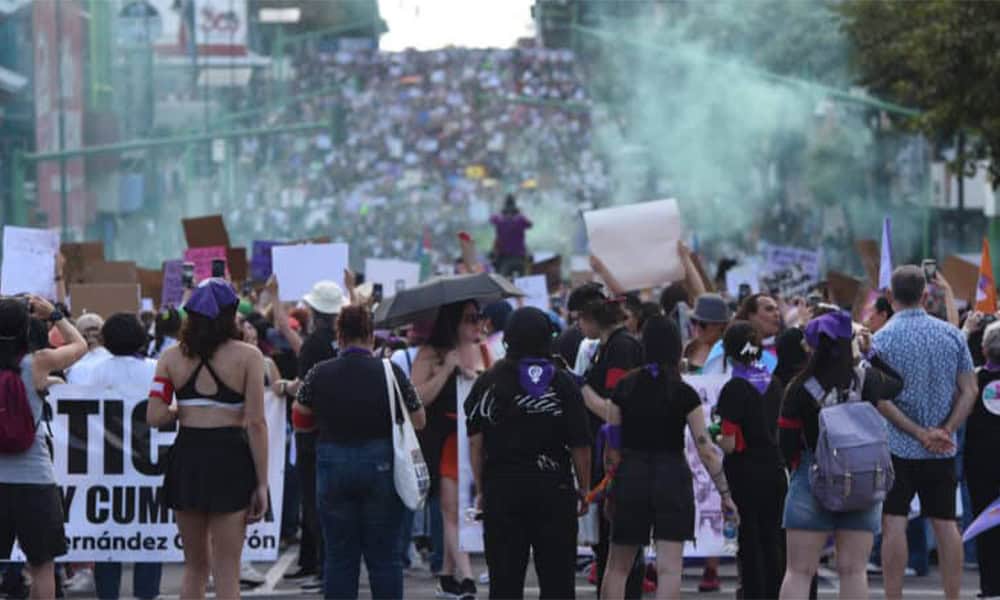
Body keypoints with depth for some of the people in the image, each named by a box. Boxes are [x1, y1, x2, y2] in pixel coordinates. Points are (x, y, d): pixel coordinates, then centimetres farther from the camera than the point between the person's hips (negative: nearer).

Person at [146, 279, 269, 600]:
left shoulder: (172, 357, 5)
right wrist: (261, 483, -5)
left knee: (195, 565, 17)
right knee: (226, 573, 1)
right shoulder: (247, 356, -4)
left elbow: (155, 417, -3)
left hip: (186, 457, 3)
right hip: (230, 457, -3)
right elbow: (256, 423, -8)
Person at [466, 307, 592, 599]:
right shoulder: (563, 383, -3)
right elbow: (580, 445, -4)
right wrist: (584, 491, 5)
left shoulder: (489, 382, 0)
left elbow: (475, 443, -1)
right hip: (554, 487, -1)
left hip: (501, 487, 1)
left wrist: (481, 489, 5)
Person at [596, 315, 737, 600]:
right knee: (669, 567, -3)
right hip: (672, 477, -2)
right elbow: (705, 450, -7)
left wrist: (609, 488, 12)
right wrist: (725, 493, 0)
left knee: (617, 566, 13)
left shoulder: (625, 387, 1)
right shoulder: (684, 394, -6)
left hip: (630, 476, 2)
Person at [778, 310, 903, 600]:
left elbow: (786, 442, -3)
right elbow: (898, 383, 20)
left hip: (812, 481, -2)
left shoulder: (800, 388, -9)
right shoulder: (868, 381, -3)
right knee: (853, 570, 6)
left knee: (799, 572, 2)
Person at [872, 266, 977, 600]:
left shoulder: (882, 340, -7)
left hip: (898, 447, -3)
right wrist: (945, 432, -7)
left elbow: (880, 400, -13)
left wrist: (920, 434, -11)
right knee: (945, 523, 7)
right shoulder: (952, 335, 2)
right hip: (943, 452, 3)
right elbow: (969, 391, -1)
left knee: (894, 523, -1)